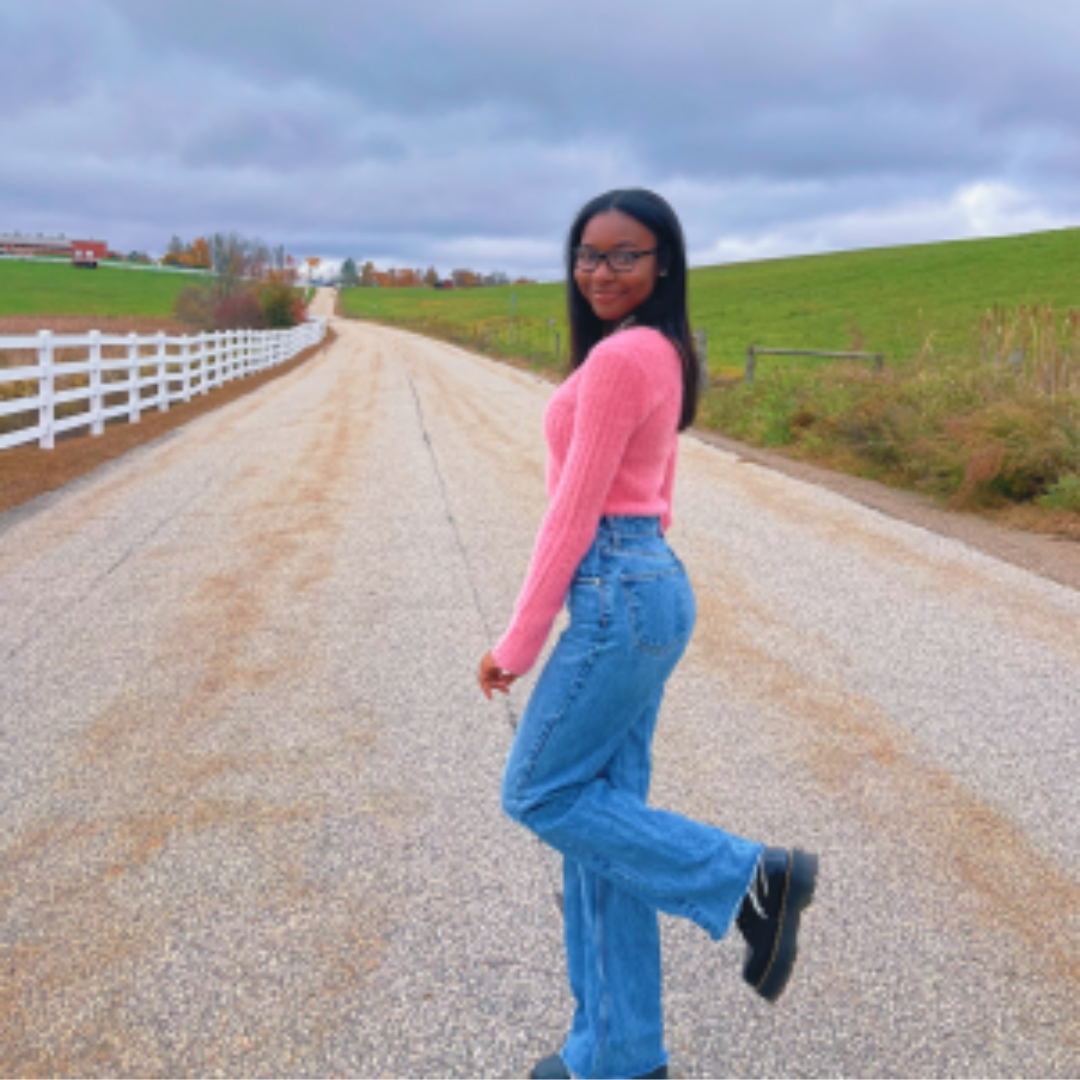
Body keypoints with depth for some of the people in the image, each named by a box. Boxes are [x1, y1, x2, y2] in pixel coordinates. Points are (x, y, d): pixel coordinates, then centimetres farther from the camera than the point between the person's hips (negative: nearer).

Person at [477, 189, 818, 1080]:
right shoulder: (662, 354, 15)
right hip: (647, 586, 10)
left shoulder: (618, 356, -15)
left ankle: (749, 877, 4)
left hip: (619, 595, -10)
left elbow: (573, 514, -16)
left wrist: (517, 643, -10)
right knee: (602, 810, 13)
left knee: (541, 795, 4)